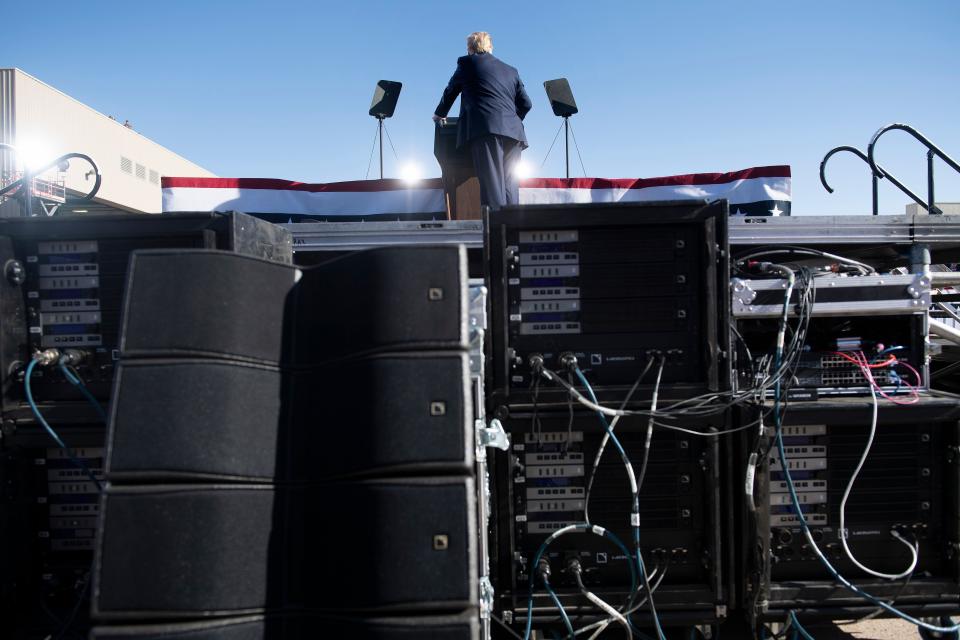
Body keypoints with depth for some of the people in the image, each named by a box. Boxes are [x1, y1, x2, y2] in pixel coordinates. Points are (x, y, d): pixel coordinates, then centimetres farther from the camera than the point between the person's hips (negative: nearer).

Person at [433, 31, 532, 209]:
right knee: (510, 188, 3)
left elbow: (450, 91, 25)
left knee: (492, 185, -14)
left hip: (485, 128, -5)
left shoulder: (467, 63, 14)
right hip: (513, 132, 5)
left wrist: (439, 115, 41)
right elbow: (526, 103, 22)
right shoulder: (511, 70, 26)